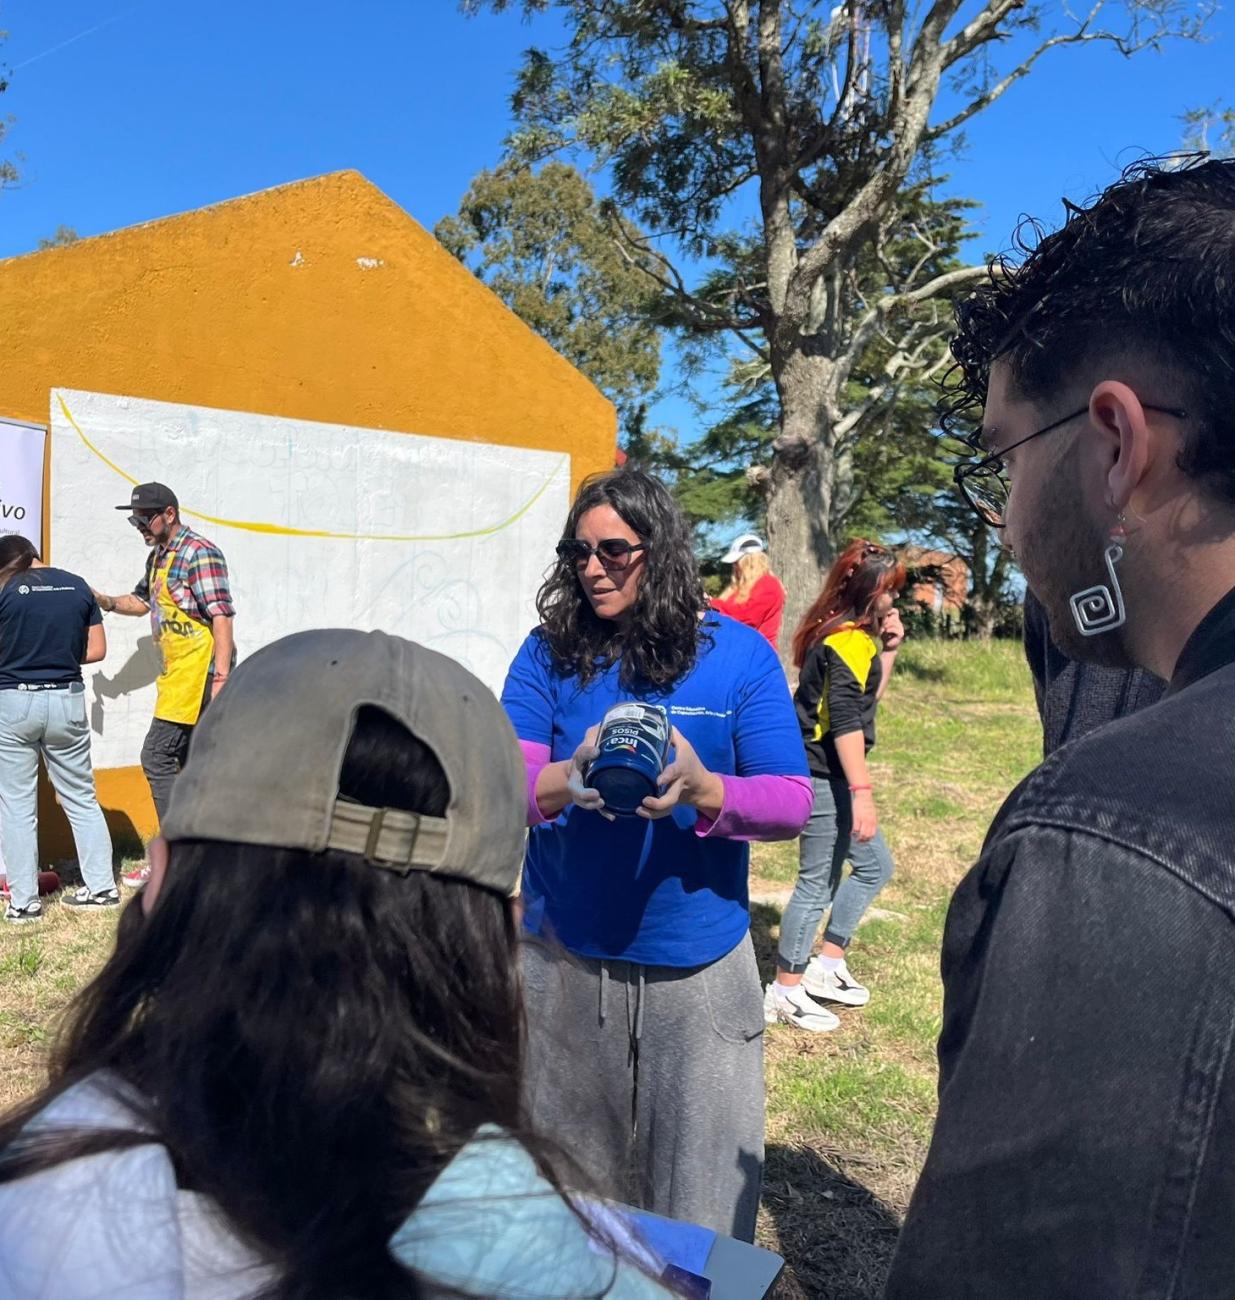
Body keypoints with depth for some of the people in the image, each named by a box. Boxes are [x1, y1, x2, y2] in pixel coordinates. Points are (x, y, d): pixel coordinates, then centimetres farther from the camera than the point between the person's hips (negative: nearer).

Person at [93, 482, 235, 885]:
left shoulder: (200, 553, -13)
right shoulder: (158, 556, 16)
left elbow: (221, 616, -18)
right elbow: (142, 601, 30)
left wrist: (220, 677, -23)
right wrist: (106, 602, 10)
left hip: (198, 670, -10)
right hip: (178, 672, 10)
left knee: (157, 756, -8)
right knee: (189, 761, 13)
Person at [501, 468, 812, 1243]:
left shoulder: (740, 655, -5)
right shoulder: (551, 652, -1)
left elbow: (792, 803, -8)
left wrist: (703, 789, -28)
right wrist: (569, 779, -32)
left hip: (696, 966, -1)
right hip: (565, 959, 2)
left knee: (703, 1183, 10)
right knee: (562, 1175, 19)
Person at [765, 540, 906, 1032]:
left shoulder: (842, 634, 13)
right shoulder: (850, 640, -17)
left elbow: (865, 701, 18)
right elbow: (845, 721, -24)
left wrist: (888, 650, 9)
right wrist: (862, 793, -25)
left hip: (829, 775, 10)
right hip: (824, 776, -10)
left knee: (874, 865, 19)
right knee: (818, 883, 0)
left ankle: (825, 968, 27)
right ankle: (784, 993, 14)